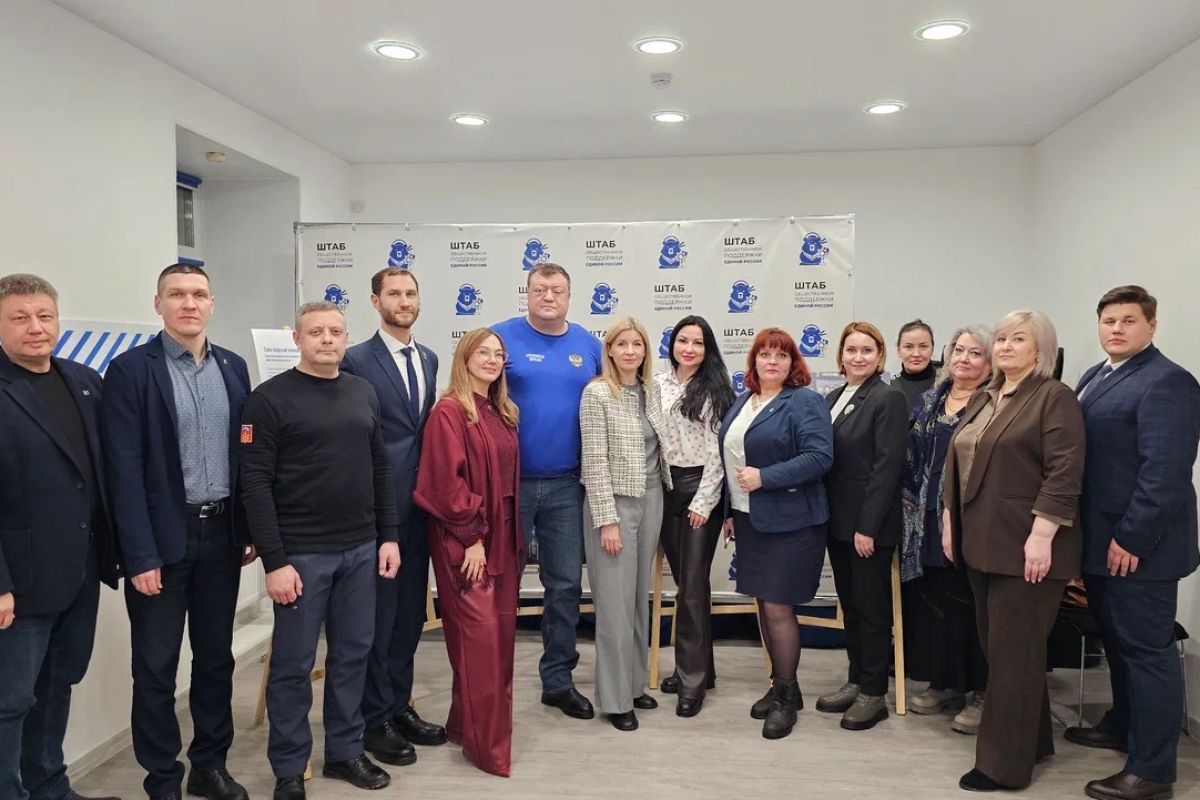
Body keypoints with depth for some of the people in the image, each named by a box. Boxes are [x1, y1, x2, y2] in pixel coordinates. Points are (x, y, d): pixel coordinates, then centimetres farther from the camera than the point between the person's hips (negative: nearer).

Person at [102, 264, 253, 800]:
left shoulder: (233, 367, 6)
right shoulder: (130, 369, -8)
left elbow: (246, 453, 9)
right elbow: (125, 468, -11)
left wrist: (251, 529, 6)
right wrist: (140, 554, -15)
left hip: (222, 533, 4)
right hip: (163, 537, -4)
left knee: (216, 656, 15)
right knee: (156, 667, 7)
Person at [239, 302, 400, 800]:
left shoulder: (363, 394, 8)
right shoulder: (270, 398, -7)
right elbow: (255, 483, -11)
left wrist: (388, 536, 7)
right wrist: (274, 560, -14)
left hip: (361, 549, 5)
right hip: (301, 553, -5)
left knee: (353, 654, 13)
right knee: (293, 664, 6)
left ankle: (345, 751, 30)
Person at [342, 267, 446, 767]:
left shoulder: (429, 359, 11)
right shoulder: (356, 360, -9)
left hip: (420, 502, 6)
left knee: (410, 611, 14)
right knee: (378, 613, 4)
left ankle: (399, 706, 29)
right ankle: (374, 719, 18)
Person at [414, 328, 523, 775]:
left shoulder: (501, 413, 13)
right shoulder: (449, 411, -12)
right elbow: (447, 482, -17)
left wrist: (513, 537, 12)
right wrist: (471, 537, -17)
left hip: (502, 537, 8)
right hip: (464, 541, -8)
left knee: (501, 633, 12)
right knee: (480, 636, -7)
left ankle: (466, 723, 27)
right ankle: (486, 742, 4)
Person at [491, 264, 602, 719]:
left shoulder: (589, 346, 7)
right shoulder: (502, 338, -5)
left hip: (566, 486, 3)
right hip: (508, 481, -3)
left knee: (566, 585, 10)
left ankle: (558, 679, 26)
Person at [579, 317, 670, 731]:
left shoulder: (649, 390, 8)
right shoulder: (597, 393, -11)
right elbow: (595, 461, -15)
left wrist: (658, 499, 9)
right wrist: (607, 520, -17)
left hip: (650, 499, 7)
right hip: (614, 502, -6)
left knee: (640, 597, 14)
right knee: (615, 601, -1)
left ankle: (635, 684, 27)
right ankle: (615, 698, 11)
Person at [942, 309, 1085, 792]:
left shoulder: (1055, 398, -7)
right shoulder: (982, 400, 16)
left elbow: (1064, 473, -16)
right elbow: (956, 464, 18)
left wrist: (1040, 536, -21)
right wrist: (949, 521, 13)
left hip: (1023, 547, -8)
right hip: (982, 543, 8)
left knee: (1013, 651, -1)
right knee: (995, 644, 14)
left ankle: (1005, 762, 10)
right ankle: (1032, 739, 30)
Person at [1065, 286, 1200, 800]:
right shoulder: (1094, 376, 14)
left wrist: (1131, 538, -21)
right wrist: (1083, 531, 13)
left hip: (1136, 543, -9)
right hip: (1099, 538, 9)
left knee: (1147, 650, 0)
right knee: (1117, 641, 21)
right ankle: (1123, 726, 37)